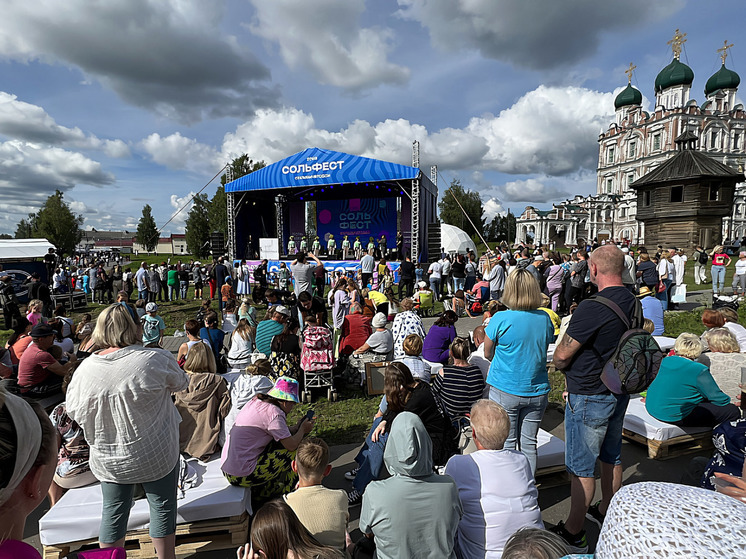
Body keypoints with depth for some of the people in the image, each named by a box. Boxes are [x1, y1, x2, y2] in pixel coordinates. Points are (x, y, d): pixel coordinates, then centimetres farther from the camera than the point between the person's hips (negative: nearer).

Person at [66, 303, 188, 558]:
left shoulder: (84, 369, -11)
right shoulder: (156, 359, -22)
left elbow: (73, 412, 3)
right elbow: (181, 383, -4)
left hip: (107, 459, 3)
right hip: (155, 456, -3)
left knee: (113, 512, 20)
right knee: (163, 508, 15)